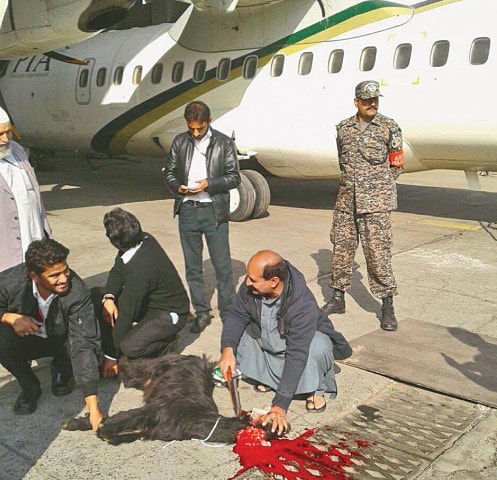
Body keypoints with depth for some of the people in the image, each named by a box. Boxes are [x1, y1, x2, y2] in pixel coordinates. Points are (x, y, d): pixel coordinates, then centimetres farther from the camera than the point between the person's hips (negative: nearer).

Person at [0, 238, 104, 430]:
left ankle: (62, 371, 5)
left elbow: (84, 345, -37)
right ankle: (29, 387, -2)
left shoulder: (78, 293, -33)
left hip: (62, 342, 0)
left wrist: (94, 409, -41)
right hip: (27, 340, 1)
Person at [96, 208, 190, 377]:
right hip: (148, 301, 9)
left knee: (129, 347, -32)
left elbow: (125, 315, -28)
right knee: (96, 295, 1)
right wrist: (108, 298, -18)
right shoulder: (144, 240, -12)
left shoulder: (139, 269, -35)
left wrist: (111, 357, -19)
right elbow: (117, 271, 2)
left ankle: (167, 340, -3)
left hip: (170, 314, -9)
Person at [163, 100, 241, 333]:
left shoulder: (224, 143, -1)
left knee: (223, 266, 0)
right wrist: (178, 187, -7)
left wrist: (209, 184, -16)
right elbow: (169, 171, 14)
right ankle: (201, 312, 22)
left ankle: (228, 313, 11)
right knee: (192, 267, 10)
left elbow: (234, 177, -1)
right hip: (187, 211, 3)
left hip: (214, 211, -3)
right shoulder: (179, 142, 8)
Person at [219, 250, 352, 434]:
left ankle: (315, 389, -5)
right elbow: (236, 316, -13)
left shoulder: (303, 305, -39)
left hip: (306, 339, -5)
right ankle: (266, 377, 8)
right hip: (266, 341, 6)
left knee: (318, 347, -38)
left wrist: (280, 406, -44)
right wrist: (228, 350, -33)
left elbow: (297, 356, -41)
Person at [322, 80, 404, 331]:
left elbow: (396, 165, 5)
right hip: (346, 200, 4)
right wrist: (351, 182, 12)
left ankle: (387, 306, 5)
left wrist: (377, 186, 5)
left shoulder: (389, 127, 0)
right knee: (341, 248, 9)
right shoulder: (343, 128, 10)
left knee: (378, 252, -6)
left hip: (376, 202, -4)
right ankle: (338, 297, 24)